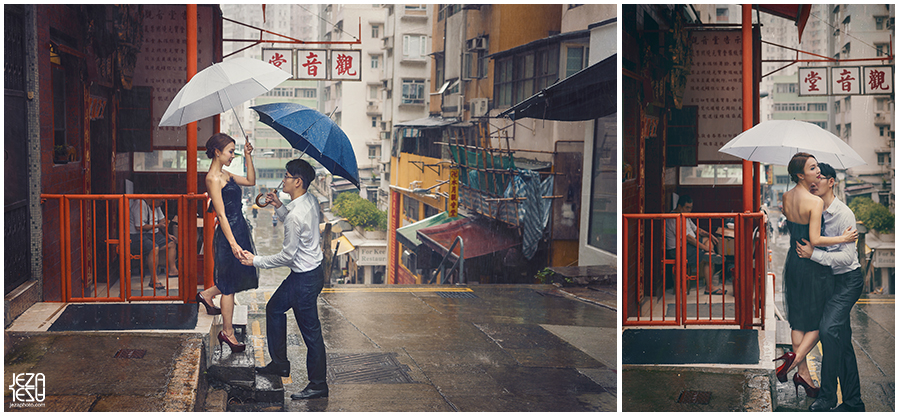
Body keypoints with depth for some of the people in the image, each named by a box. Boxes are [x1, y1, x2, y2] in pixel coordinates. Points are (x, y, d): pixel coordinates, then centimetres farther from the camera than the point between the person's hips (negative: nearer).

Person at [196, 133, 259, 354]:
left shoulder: (224, 174, 11)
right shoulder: (213, 178, -16)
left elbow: (251, 181, 22)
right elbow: (222, 215, -21)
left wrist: (248, 156, 12)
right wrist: (233, 244, -25)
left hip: (239, 229, 9)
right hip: (229, 234, -9)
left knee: (243, 276, 18)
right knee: (229, 285, 1)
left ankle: (207, 295, 37)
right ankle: (228, 333, 13)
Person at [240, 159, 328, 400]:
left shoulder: (296, 215, -27)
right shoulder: (310, 200, 1)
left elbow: (287, 256, -22)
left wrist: (256, 261, -11)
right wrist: (279, 207, 10)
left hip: (306, 279, -10)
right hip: (311, 270, 10)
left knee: (310, 331, 1)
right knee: (275, 308, 23)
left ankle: (318, 385, 13)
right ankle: (280, 364, 34)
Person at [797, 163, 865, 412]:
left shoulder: (843, 214, -17)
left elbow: (847, 256, -22)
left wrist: (814, 254, -24)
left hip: (848, 280, -8)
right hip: (830, 279, 8)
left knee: (829, 328, -24)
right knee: (842, 341, 10)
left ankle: (827, 396, -16)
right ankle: (853, 402, 16)